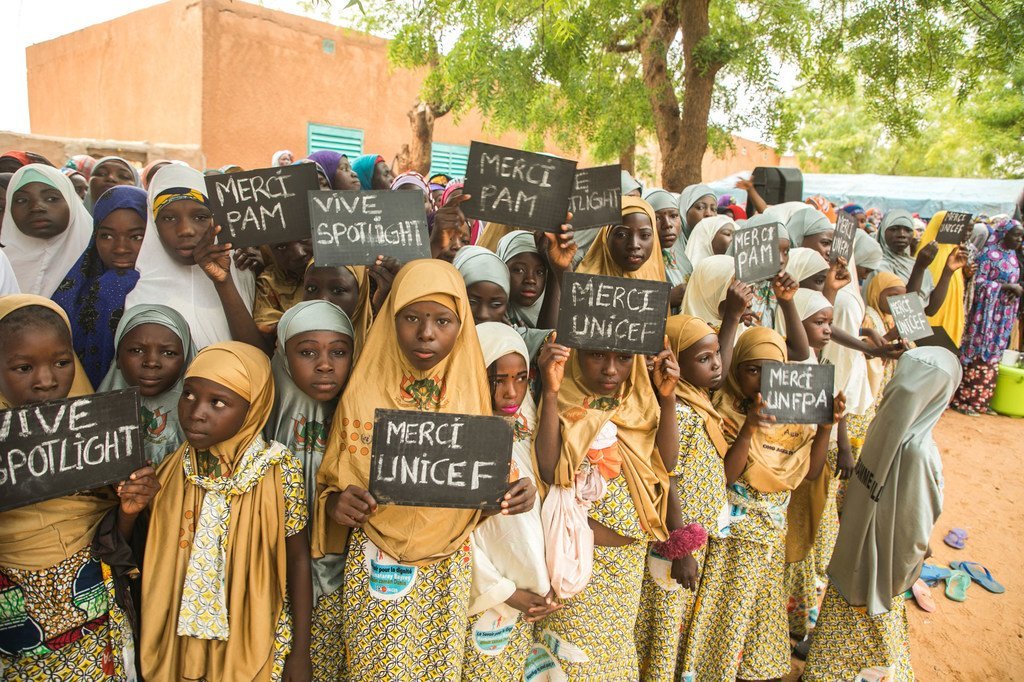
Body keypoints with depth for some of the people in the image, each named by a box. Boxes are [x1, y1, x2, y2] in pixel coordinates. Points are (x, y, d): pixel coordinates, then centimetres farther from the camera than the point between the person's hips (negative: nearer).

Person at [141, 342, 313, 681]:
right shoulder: (171, 469, -7)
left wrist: (300, 652, -5)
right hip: (180, 639, 3)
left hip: (257, 641, -3)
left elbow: (298, 558, -9)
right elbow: (150, 557, 4)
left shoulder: (279, 470, -18)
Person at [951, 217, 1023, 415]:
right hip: (987, 312, -7)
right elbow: (978, 282, -16)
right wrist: (1007, 286, -20)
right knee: (978, 354, -4)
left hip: (1004, 316, 7)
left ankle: (980, 400, 16)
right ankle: (966, 399, 4)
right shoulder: (989, 254, -9)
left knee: (993, 355, 9)